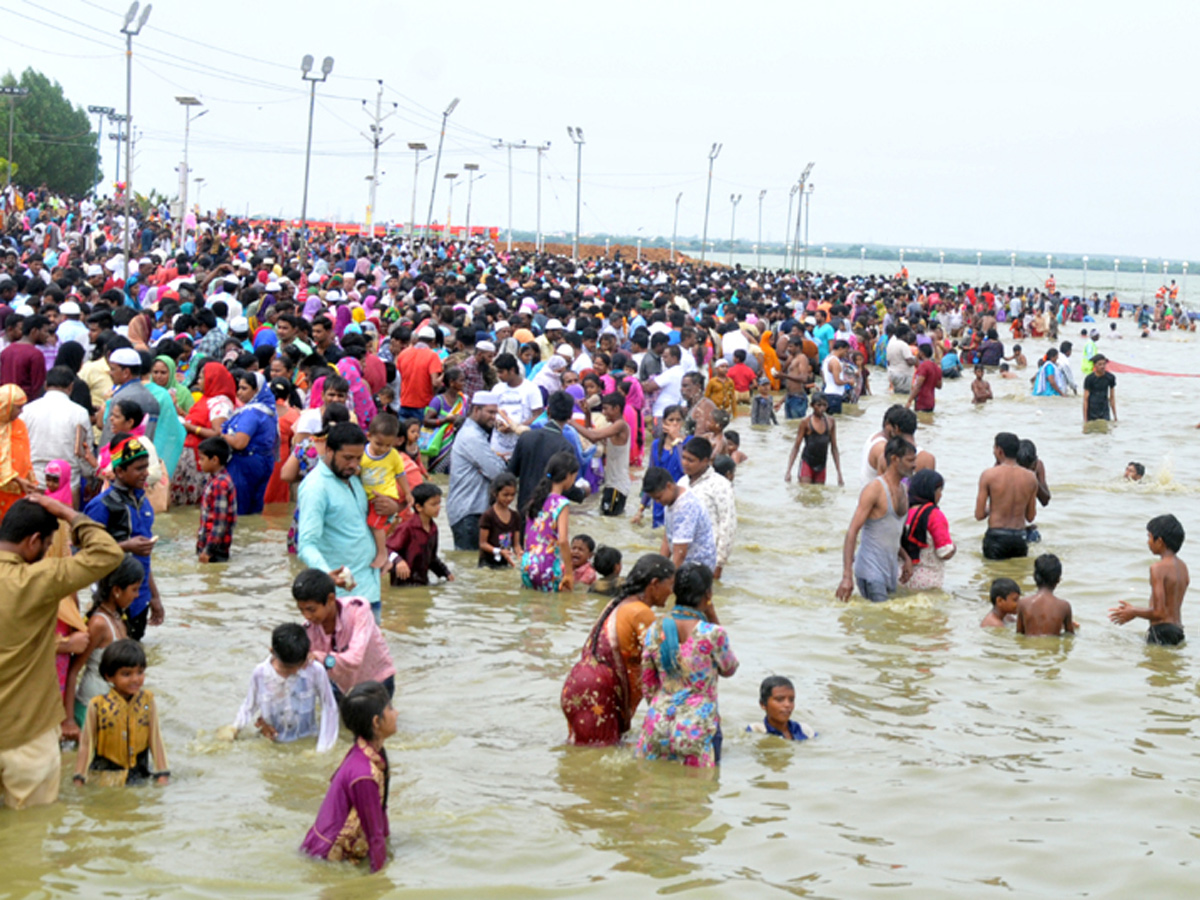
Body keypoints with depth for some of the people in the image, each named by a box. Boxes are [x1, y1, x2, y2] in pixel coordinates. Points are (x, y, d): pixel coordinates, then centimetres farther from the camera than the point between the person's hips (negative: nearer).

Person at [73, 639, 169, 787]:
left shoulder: (147, 702, 1)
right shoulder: (98, 706, -6)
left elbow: (155, 740, 4)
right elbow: (86, 745, -1)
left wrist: (162, 775, 1)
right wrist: (79, 779, -3)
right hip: (104, 778, -2)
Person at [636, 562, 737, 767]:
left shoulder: (655, 630, 1)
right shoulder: (712, 633, -13)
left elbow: (647, 685, 9)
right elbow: (729, 670, 8)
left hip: (659, 723, 4)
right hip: (698, 726, -4)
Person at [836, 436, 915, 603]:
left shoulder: (901, 490, 13)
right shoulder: (875, 490, -13)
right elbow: (852, 532, -19)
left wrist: (905, 558, 11)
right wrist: (847, 576, -26)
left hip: (890, 570, 8)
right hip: (871, 571, -8)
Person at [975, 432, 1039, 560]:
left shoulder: (989, 475, -7)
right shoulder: (1030, 477, 3)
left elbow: (979, 515, -6)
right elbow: (1030, 517, 9)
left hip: (996, 537, -3)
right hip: (1020, 538, 3)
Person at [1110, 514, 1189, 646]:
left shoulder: (1158, 568, -13)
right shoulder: (1183, 567, 13)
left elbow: (1159, 612, -17)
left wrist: (1133, 612, 0)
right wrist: (1135, 610, 24)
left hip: (1162, 631, -8)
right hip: (1178, 630, 8)